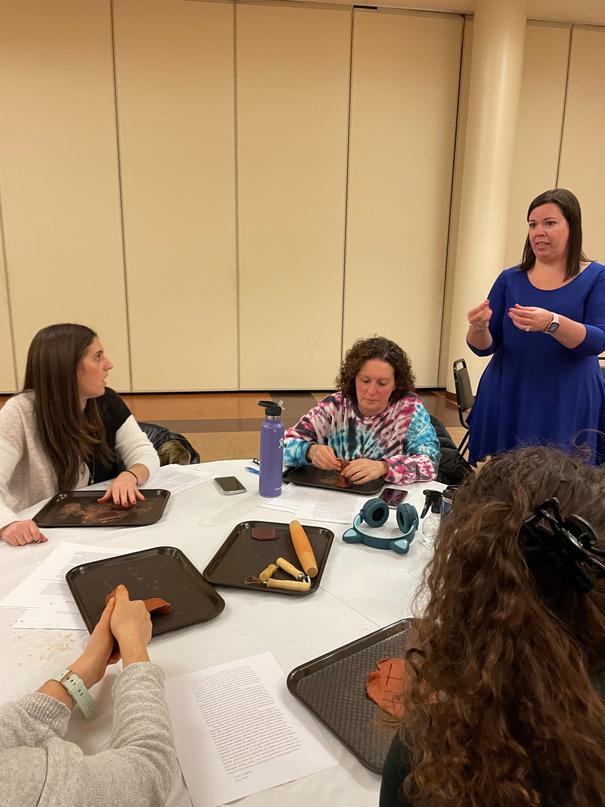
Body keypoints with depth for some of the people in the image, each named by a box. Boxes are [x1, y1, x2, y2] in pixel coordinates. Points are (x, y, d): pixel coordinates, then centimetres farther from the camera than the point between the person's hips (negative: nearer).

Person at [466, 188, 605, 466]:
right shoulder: (510, 279, 6)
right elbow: (484, 347, 5)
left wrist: (552, 323, -29)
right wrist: (479, 327, -18)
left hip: (567, 406, -2)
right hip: (508, 402, 2)